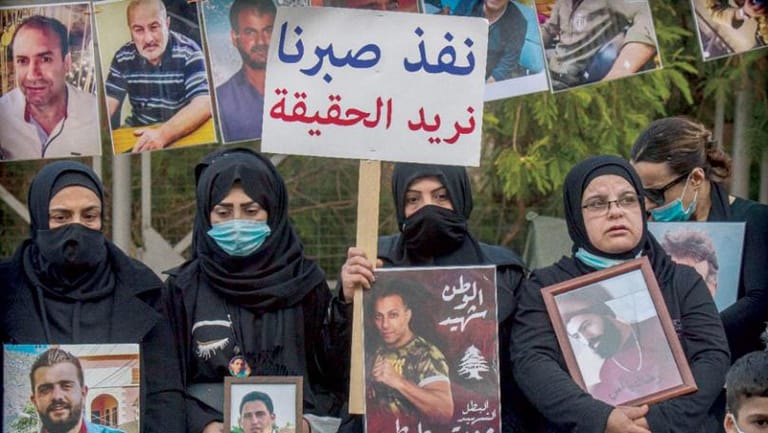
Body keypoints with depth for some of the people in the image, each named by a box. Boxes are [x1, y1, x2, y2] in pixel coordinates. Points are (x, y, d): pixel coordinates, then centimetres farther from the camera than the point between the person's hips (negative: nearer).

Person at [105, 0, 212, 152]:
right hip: (139, 134, 3)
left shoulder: (188, 53, -13)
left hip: (185, 135, -3)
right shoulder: (123, 57, -1)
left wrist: (163, 134, -36)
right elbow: (108, 104, -1)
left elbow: (204, 105, -22)